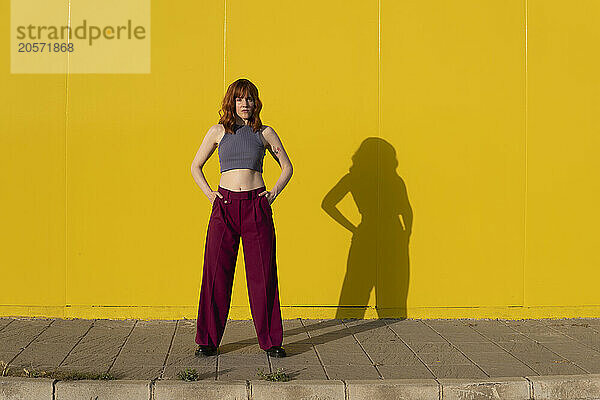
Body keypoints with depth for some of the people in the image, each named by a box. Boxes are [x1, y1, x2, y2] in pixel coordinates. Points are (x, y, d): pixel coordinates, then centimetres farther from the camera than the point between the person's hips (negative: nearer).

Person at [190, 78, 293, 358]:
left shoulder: (264, 133, 8)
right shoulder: (219, 131, 8)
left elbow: (287, 167, 17)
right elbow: (195, 167, 16)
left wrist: (274, 193, 4)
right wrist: (209, 193, 4)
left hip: (257, 207, 0)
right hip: (225, 207, 0)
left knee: (262, 274, 0)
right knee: (216, 272, 0)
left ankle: (270, 340, 10)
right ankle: (208, 340, 10)